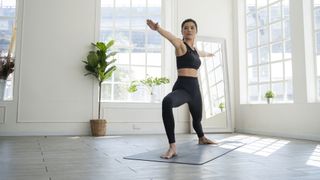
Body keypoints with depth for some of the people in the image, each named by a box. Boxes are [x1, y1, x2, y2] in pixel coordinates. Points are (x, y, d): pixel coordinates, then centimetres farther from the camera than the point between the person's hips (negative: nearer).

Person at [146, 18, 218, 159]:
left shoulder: (195, 50, 17)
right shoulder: (180, 45, -4)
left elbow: (203, 54, 43)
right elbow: (170, 36, -27)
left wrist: (209, 54, 66)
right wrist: (157, 28, -47)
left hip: (195, 88, 7)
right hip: (182, 87, -7)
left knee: (197, 118, 25)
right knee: (167, 102, -40)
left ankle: (201, 138, 58)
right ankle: (172, 147, -38)